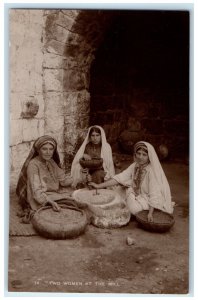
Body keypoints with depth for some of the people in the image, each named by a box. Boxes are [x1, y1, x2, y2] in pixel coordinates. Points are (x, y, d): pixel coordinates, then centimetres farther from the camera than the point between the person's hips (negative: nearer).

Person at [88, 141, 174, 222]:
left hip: (150, 200, -7)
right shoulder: (135, 165, -4)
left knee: (134, 207, -30)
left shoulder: (152, 170, -23)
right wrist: (99, 186, -15)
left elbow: (154, 193, -26)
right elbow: (120, 177, -8)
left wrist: (150, 213, -33)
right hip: (138, 195, 7)